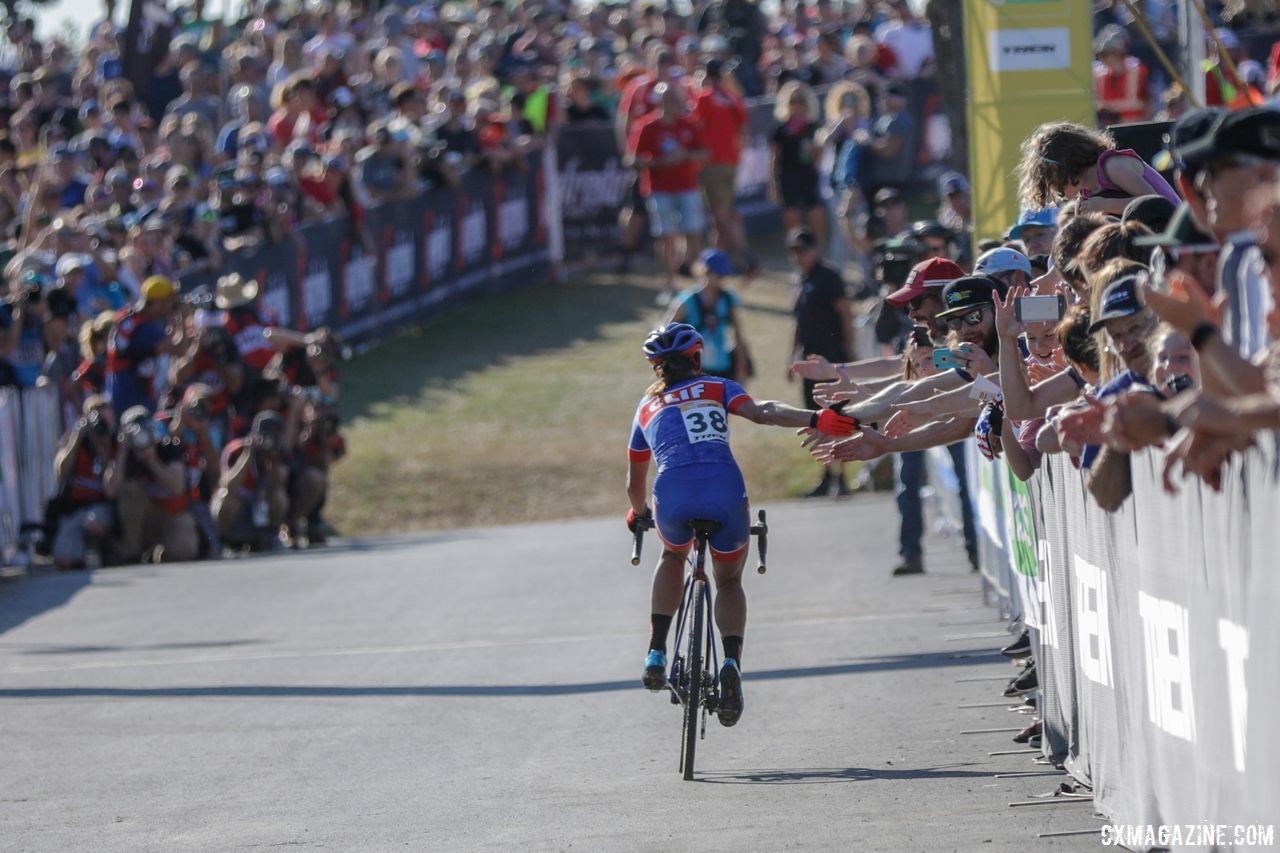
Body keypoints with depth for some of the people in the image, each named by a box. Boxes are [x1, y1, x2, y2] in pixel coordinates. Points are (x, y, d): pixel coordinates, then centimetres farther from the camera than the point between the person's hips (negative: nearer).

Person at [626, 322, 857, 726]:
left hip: (673, 496, 1)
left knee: (673, 556, 36)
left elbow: (635, 483, 37)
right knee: (728, 580, 24)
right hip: (725, 493, -1)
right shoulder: (718, 389, 22)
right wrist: (815, 419, -13)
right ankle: (732, 662, -4)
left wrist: (638, 514, 58)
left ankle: (657, 654, 22)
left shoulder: (647, 408, 28)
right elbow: (763, 412, -1)